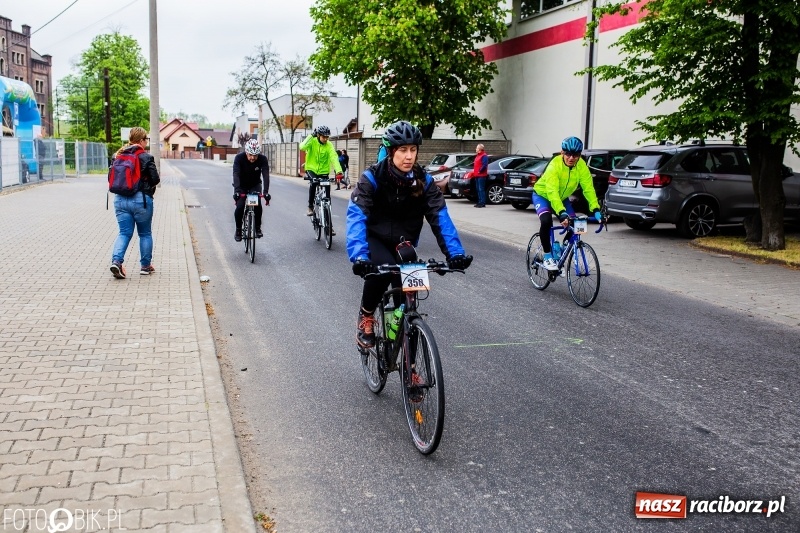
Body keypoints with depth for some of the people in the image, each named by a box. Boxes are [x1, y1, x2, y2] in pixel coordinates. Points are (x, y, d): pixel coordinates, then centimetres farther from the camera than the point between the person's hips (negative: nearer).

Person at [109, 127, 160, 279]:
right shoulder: (146, 158, -10)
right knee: (145, 233, 11)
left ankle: (116, 261, -12)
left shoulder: (118, 156, 6)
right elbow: (155, 179, -10)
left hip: (120, 199, 4)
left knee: (124, 232, 8)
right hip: (141, 199, -4)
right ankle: (146, 266, 18)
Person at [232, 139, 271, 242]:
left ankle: (258, 228, 1)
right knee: (240, 206, -16)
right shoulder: (239, 158, -27)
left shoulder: (263, 159, -25)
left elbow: (266, 175, -33)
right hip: (241, 186, -1)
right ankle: (238, 229, 5)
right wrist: (237, 190, -50)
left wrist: (266, 192, -47)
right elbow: (236, 174, -36)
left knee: (258, 205, -20)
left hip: (255, 185, 1)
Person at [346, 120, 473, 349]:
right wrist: (359, 255, -49)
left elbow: (440, 217, -20)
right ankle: (366, 316, -7)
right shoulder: (372, 178, -22)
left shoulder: (424, 181, -14)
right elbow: (356, 216, -33)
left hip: (404, 243, 3)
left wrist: (455, 252, -35)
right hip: (375, 239, -3)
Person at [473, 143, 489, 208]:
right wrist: (474, 170, 15)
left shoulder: (484, 156, -11)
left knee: (481, 189, -11)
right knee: (478, 189, 12)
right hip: (477, 175, 10)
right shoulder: (477, 155, 20)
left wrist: (480, 171, -15)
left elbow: (484, 165, -20)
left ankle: (482, 203, -11)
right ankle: (480, 202, 17)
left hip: (481, 176, -10)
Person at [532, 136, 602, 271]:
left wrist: (596, 210, -36)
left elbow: (588, 188, -24)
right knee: (546, 221, -30)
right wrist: (562, 213, -55)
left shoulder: (581, 166, -21)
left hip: (562, 198, 5)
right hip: (542, 195, -5)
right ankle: (548, 257, -13)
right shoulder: (554, 165, -34)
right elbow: (552, 192, -43)